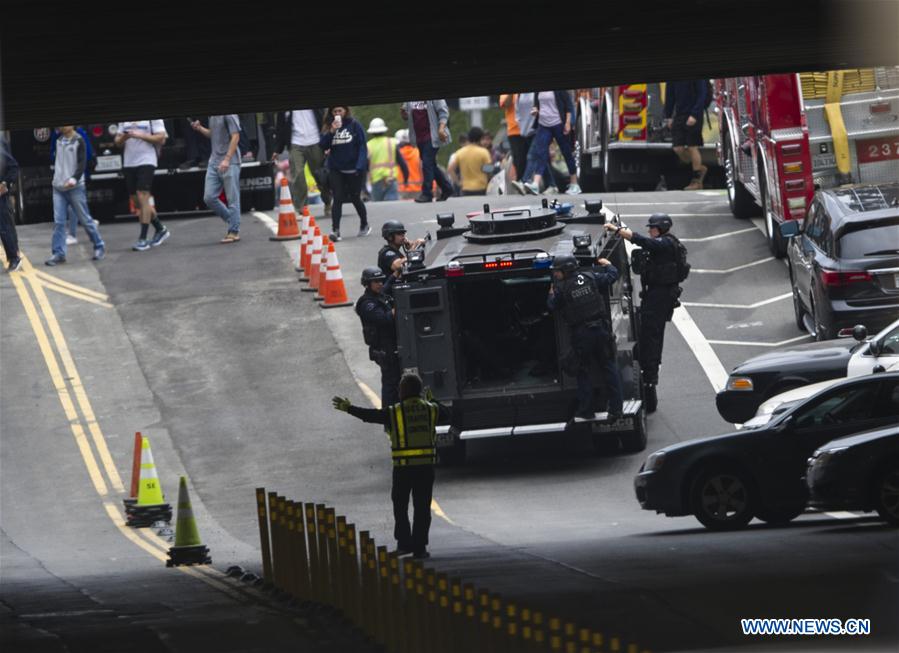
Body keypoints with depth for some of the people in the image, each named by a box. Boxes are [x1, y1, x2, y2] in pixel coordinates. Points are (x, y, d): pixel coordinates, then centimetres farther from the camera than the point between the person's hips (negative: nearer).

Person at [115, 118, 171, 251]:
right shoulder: (124, 120, 13)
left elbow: (161, 138, -9)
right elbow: (118, 142, 14)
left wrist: (141, 136, -18)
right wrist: (124, 137, -9)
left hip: (146, 161, -7)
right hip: (129, 163, 7)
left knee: (142, 199, -14)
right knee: (137, 201, 11)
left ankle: (143, 239, -13)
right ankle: (160, 229, 28)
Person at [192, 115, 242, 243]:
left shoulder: (229, 115, -10)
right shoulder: (212, 116, 14)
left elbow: (235, 136, -13)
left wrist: (227, 160, -18)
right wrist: (200, 128, 8)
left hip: (230, 163, -8)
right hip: (214, 162, 8)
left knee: (232, 198, -3)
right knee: (209, 197, 2)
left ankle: (234, 231, 2)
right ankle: (231, 220, 17)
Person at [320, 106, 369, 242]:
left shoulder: (354, 125, -3)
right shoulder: (330, 127, 6)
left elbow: (362, 145, -5)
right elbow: (324, 145, -1)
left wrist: (360, 166, -13)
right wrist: (331, 131, -14)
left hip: (353, 169, -2)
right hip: (336, 169, 2)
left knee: (355, 198, 9)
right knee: (338, 199, -8)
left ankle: (364, 225, 30)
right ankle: (335, 230, -13)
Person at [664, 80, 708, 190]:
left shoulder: (698, 78, -11)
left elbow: (701, 95, -13)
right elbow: (669, 96, 11)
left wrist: (694, 115, -20)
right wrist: (668, 116, 7)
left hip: (693, 118, -5)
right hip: (678, 116, 5)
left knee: (693, 148, -1)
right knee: (678, 149, -1)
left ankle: (697, 181, 9)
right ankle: (699, 168, 21)